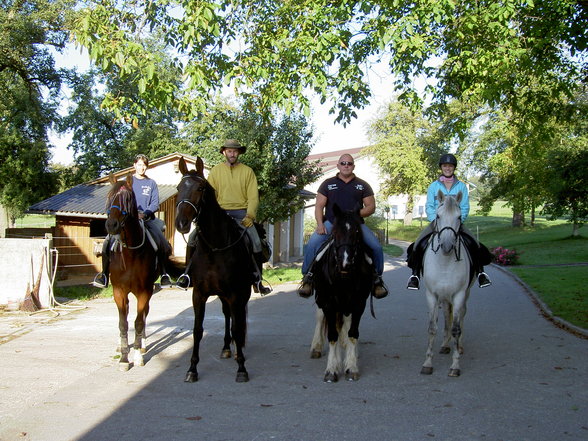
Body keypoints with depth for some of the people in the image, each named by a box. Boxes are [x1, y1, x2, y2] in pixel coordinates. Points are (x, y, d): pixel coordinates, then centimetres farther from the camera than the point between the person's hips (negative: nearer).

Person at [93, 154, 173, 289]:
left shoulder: (151, 183, 12)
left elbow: (155, 203, 4)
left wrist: (145, 213, -15)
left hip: (147, 219, 1)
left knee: (164, 245, -19)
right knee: (109, 241, -21)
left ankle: (164, 274, -4)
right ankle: (104, 274, -11)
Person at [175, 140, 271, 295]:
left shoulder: (247, 171, 5)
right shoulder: (216, 170, 7)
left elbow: (253, 196, 0)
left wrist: (249, 216, -14)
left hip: (241, 213, -1)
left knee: (256, 242, -17)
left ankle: (257, 281, -4)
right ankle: (188, 274, -5)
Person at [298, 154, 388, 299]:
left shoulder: (362, 185, 13)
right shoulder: (328, 184, 12)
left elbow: (371, 207, 8)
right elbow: (319, 206, 7)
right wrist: (320, 224, -10)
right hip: (331, 223, 0)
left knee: (376, 246, -19)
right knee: (313, 243, -26)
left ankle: (377, 279, 2)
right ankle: (308, 277, -13)